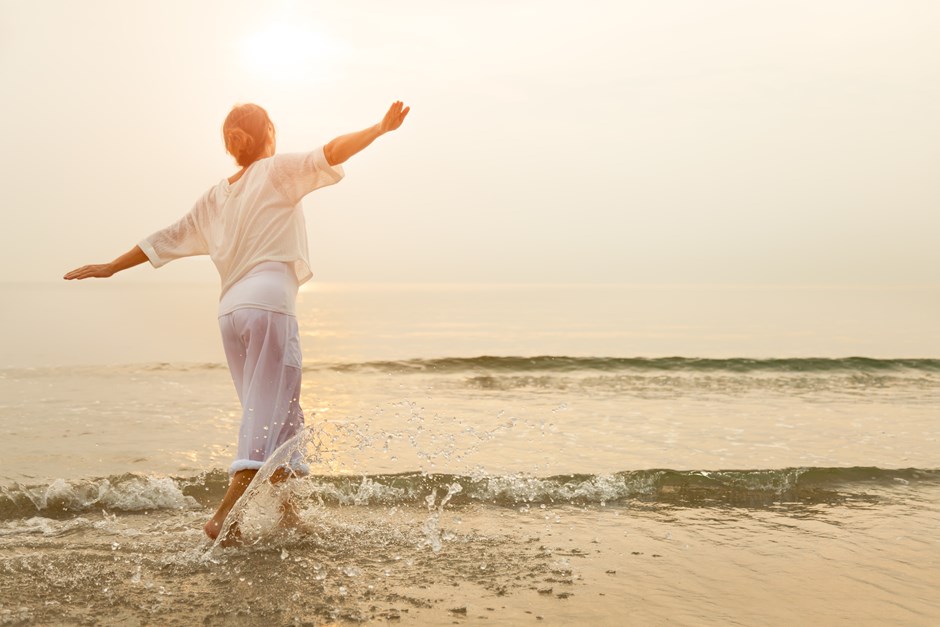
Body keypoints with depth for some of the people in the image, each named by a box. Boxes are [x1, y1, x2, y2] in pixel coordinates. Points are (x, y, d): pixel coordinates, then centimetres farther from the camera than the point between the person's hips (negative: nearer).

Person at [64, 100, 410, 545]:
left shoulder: (215, 197, 20)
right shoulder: (278, 171, 5)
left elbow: (168, 239, 24)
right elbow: (329, 155, -8)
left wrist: (111, 267, 34)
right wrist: (380, 129, -9)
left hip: (230, 310, 7)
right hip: (270, 303, -7)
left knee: (270, 413, 15)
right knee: (268, 414, -5)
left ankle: (286, 512, 20)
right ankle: (225, 516, -12)